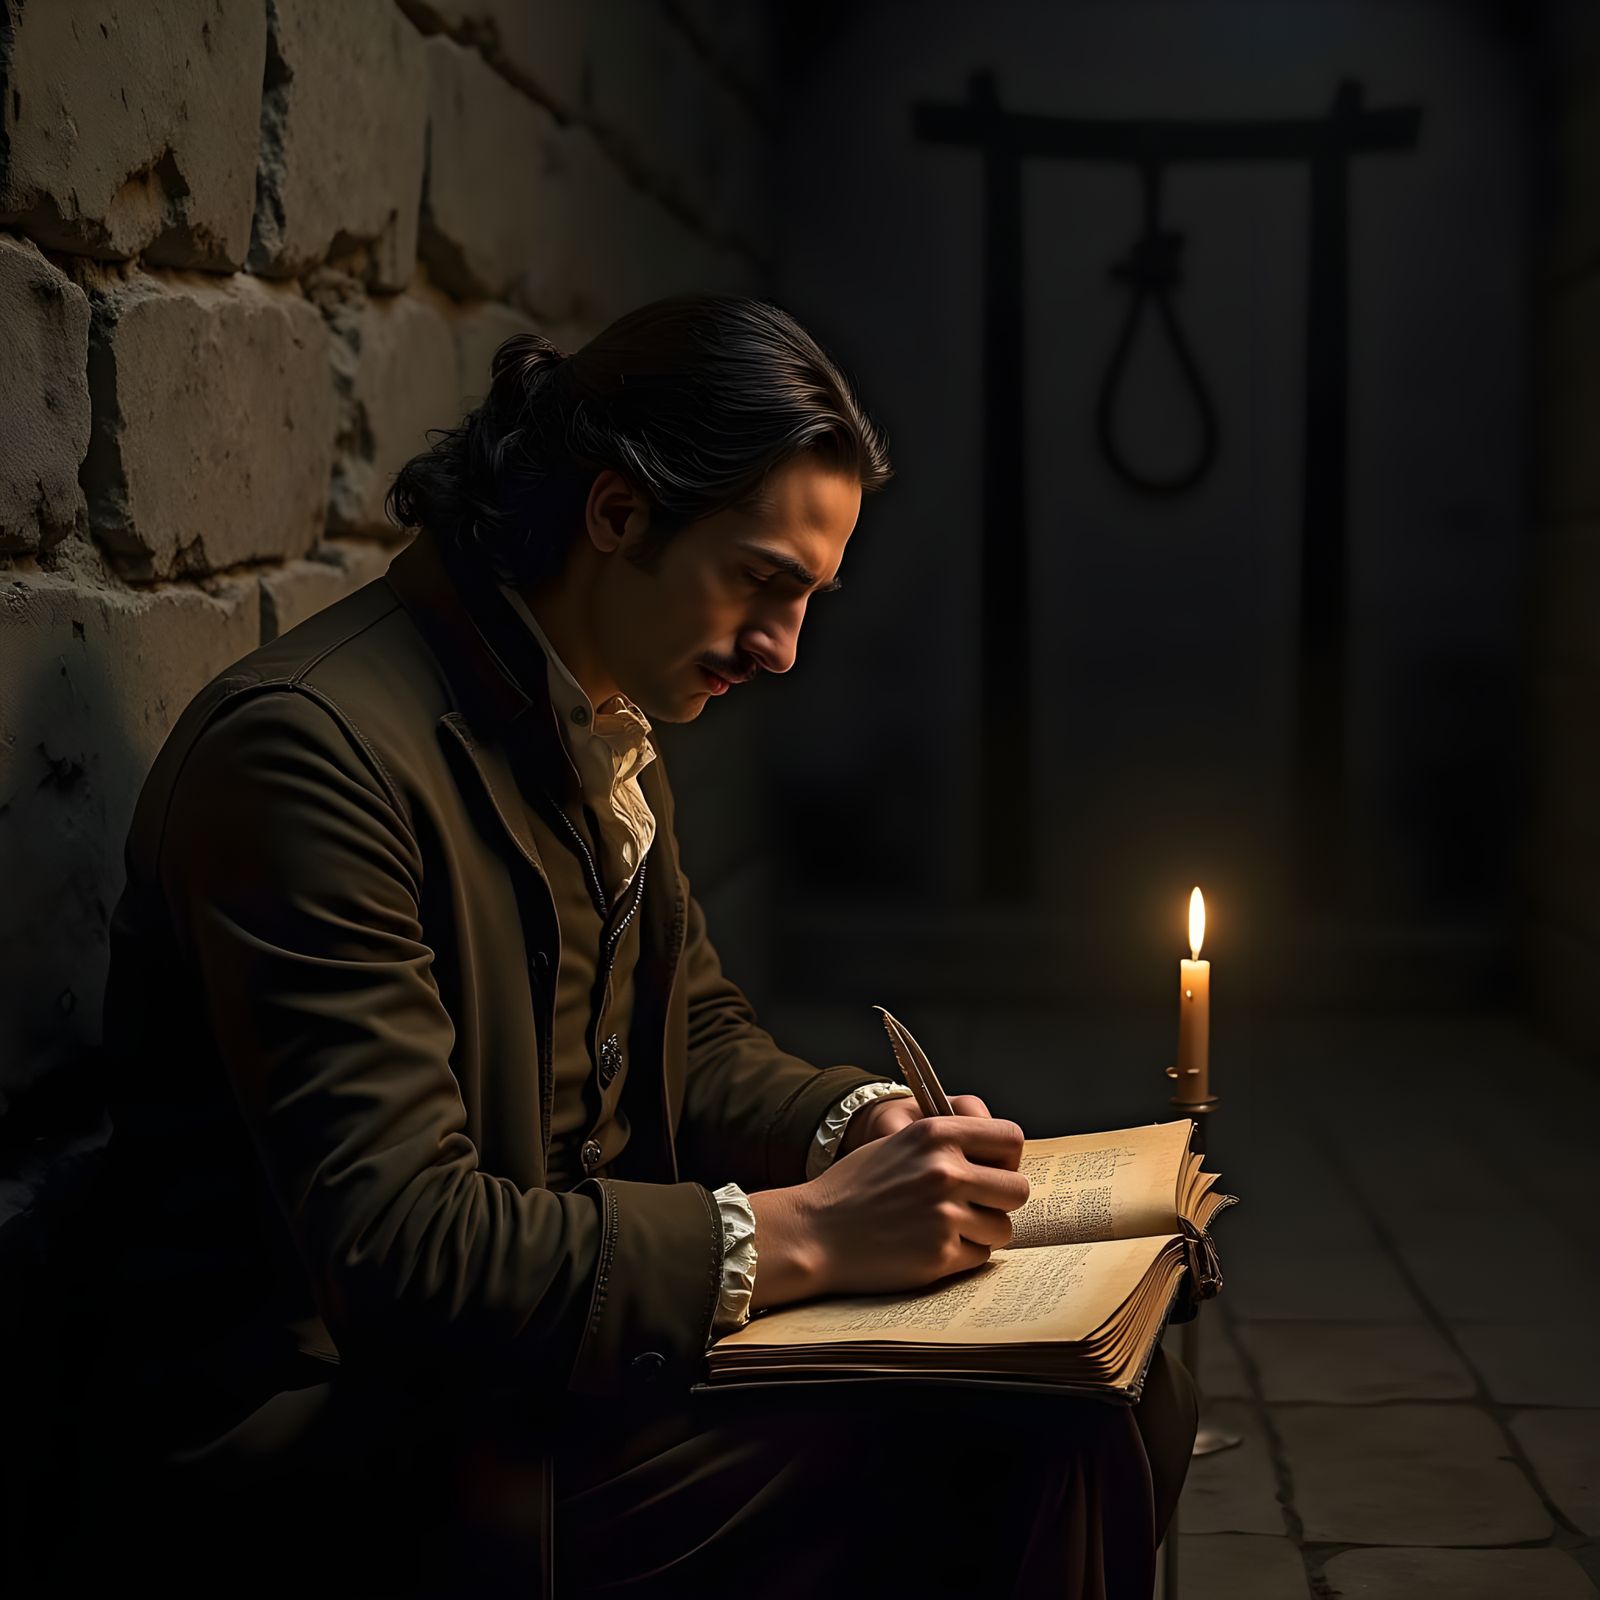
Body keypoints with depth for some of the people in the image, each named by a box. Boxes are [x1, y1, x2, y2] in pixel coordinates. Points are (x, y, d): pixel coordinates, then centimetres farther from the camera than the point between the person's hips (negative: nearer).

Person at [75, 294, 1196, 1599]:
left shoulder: (610, 731, 10)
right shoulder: (310, 745, -21)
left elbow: (700, 1038, 21)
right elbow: (395, 1250, -26)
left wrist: (860, 1123, -1)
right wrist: (801, 1233, -26)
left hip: (576, 1335, 9)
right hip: (344, 1441, -9)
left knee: (1129, 1391, -2)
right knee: (1017, 1458, -22)